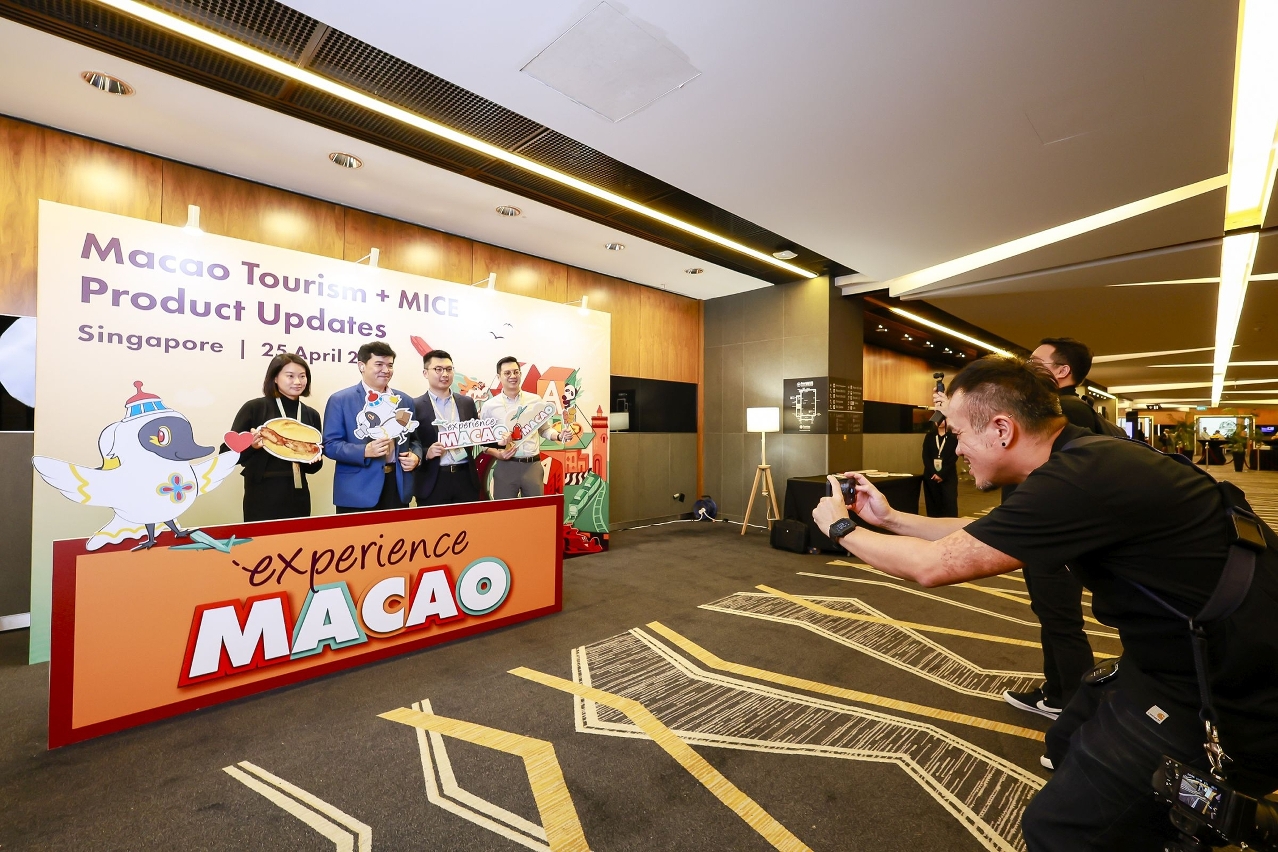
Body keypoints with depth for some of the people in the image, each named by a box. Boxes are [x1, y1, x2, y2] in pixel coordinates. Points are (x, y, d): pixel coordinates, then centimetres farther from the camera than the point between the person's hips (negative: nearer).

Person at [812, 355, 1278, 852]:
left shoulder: (1081, 479, -30)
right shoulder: (1086, 458, 0)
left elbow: (933, 566, -23)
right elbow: (982, 535, 12)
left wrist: (841, 528, -8)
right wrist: (890, 519, 11)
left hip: (1233, 700, -9)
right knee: (1070, 739, 23)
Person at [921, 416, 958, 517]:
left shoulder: (953, 437, -1)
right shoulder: (930, 436, 7)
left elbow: (954, 458, -6)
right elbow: (925, 456, 2)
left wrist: (942, 474, -13)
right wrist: (933, 473, -10)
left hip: (948, 476, -2)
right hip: (931, 476, 2)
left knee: (949, 504, -4)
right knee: (933, 504, 5)